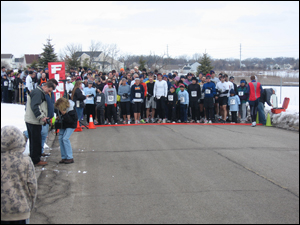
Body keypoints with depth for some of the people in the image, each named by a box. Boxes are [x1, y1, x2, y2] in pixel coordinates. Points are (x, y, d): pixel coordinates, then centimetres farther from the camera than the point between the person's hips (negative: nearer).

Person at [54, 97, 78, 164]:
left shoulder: (71, 110, -31)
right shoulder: (61, 107, -8)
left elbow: (72, 121, -31)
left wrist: (64, 114, -39)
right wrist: (59, 117, 1)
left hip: (71, 126, -8)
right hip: (63, 125, 8)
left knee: (65, 138, -19)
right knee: (60, 138, 0)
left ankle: (70, 158, -14)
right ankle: (64, 157, 6)